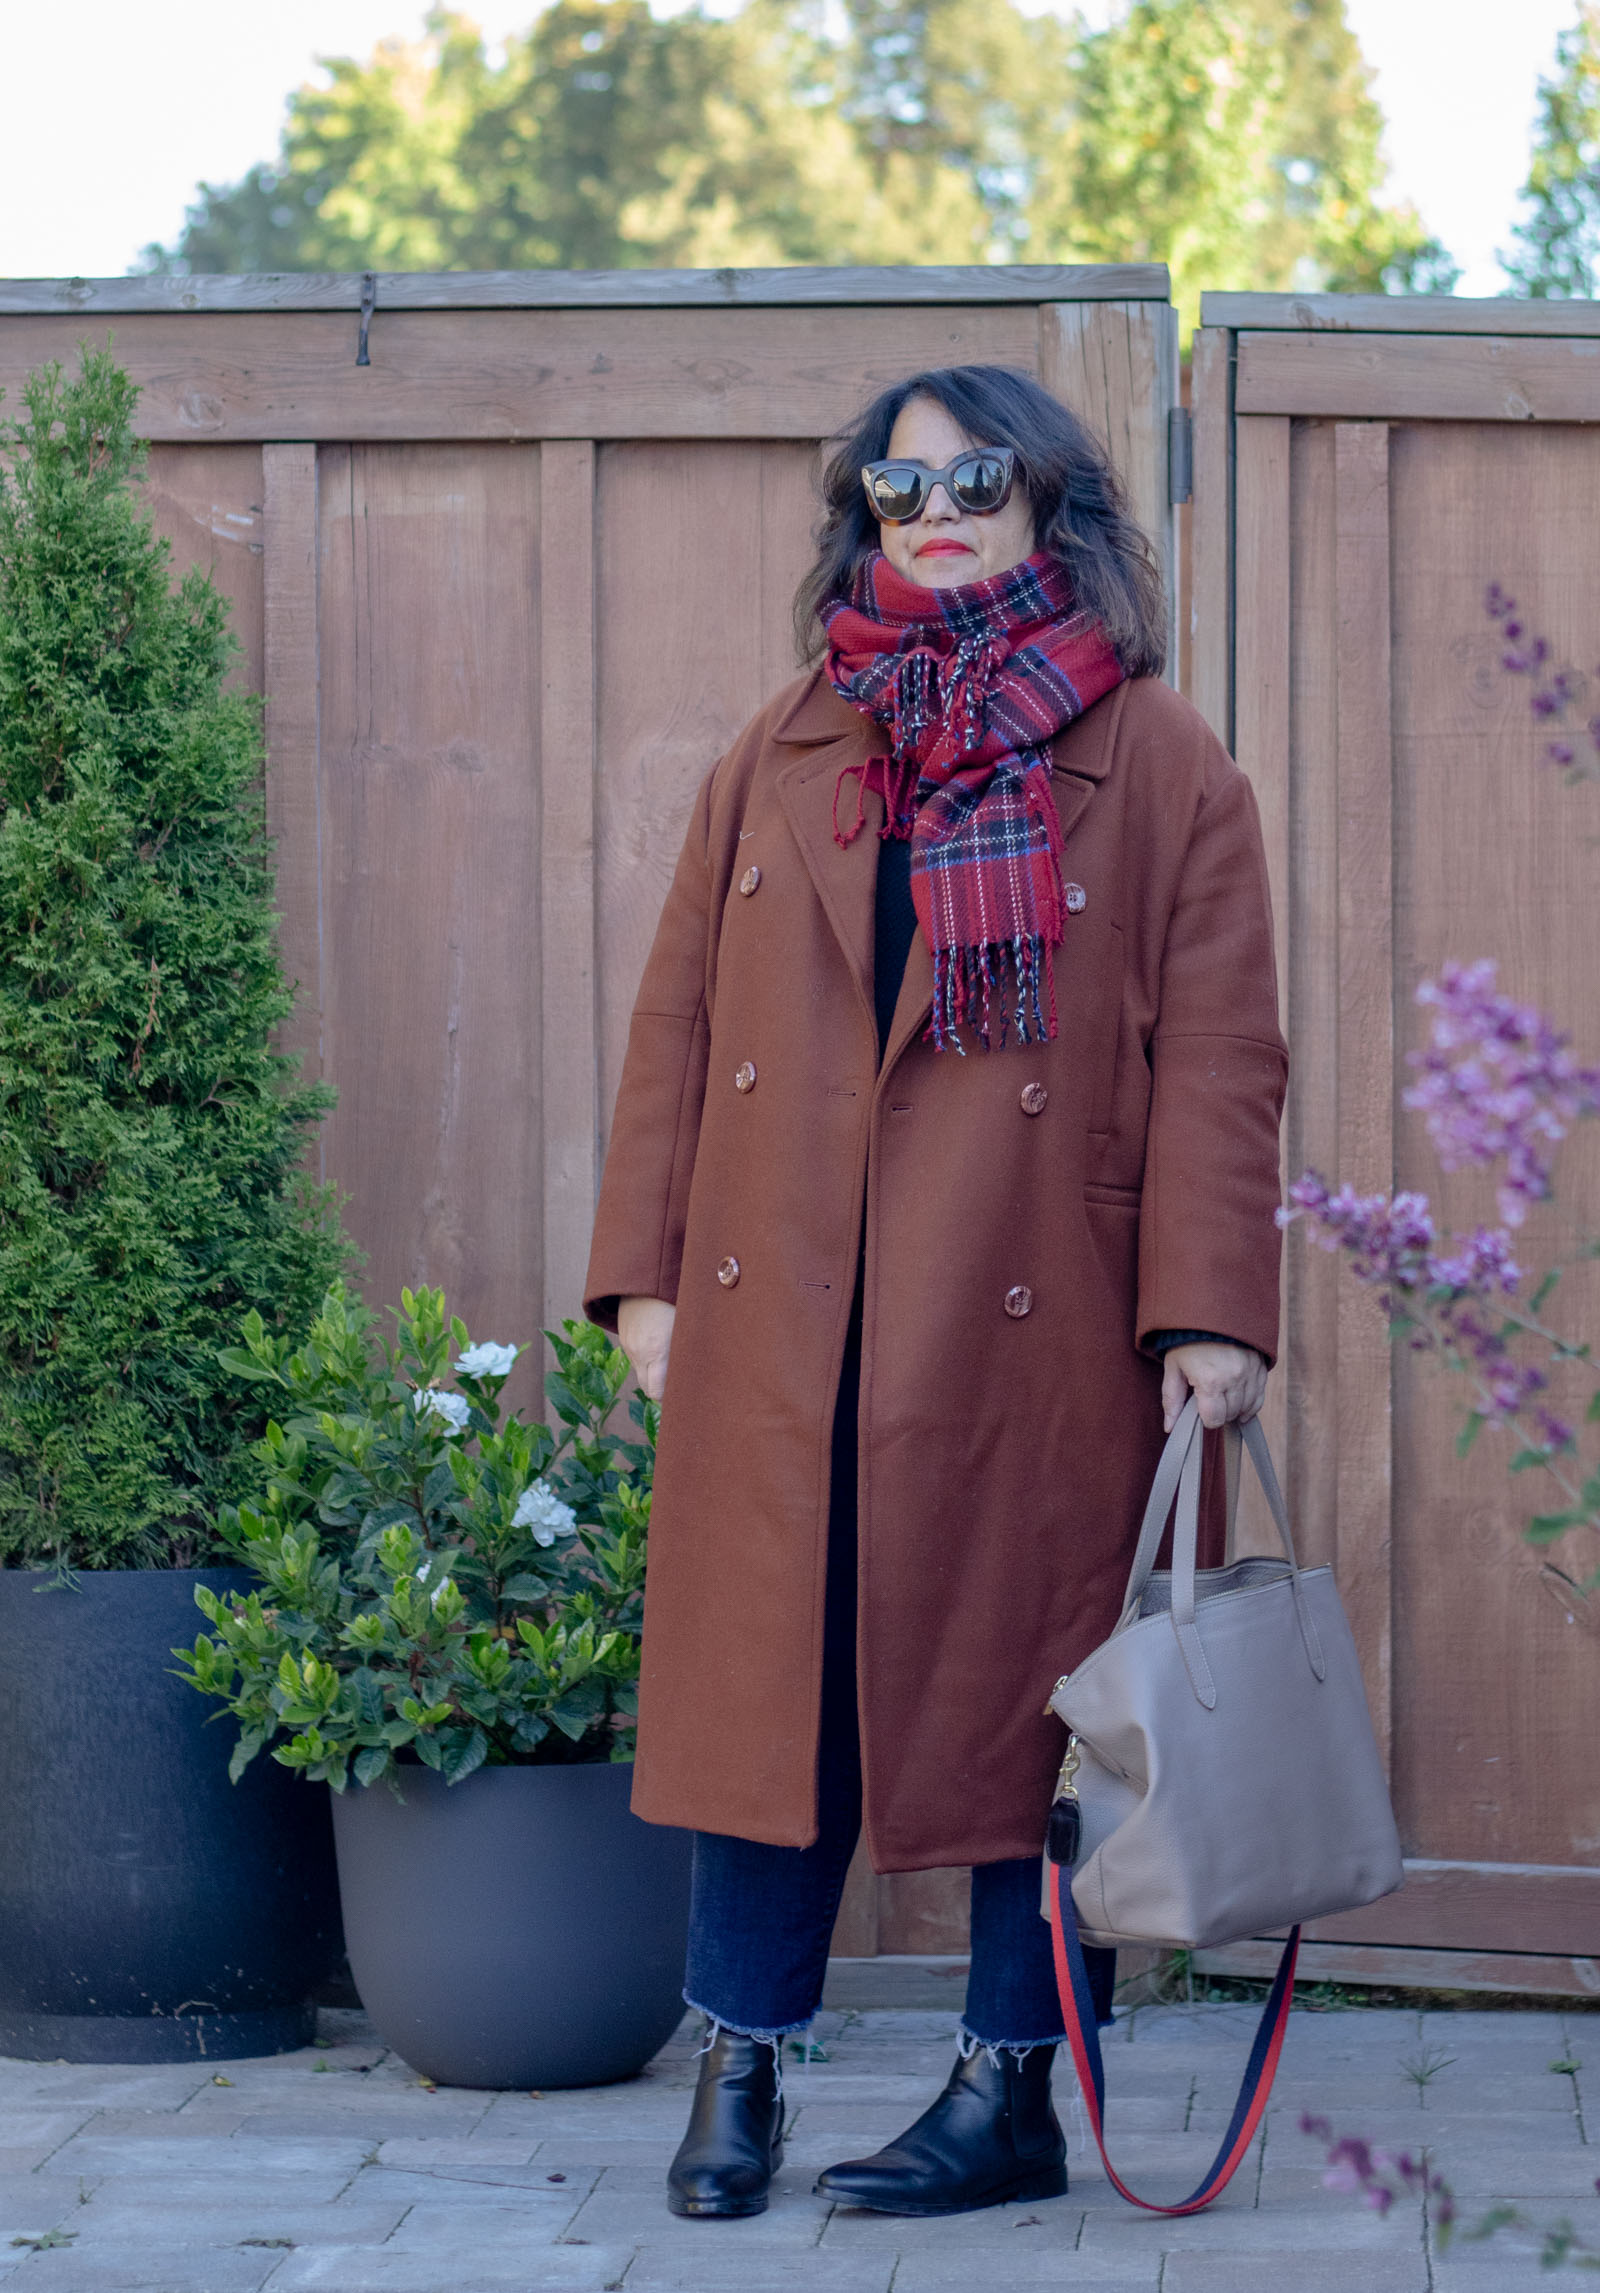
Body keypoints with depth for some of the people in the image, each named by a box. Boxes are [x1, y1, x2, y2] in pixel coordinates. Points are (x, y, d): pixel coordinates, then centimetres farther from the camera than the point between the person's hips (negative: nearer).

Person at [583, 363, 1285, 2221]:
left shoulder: (1162, 769, 4)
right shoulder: (781, 758, 14)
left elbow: (1218, 1057, -2)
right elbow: (680, 1019, 13)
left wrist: (1208, 1313, -10)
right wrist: (647, 1275, 6)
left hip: (1034, 1333, -3)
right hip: (777, 1327, 3)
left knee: (1027, 1688, 2)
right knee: (770, 1669, 3)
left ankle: (1014, 2094, 11)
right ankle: (737, 2080, 14)